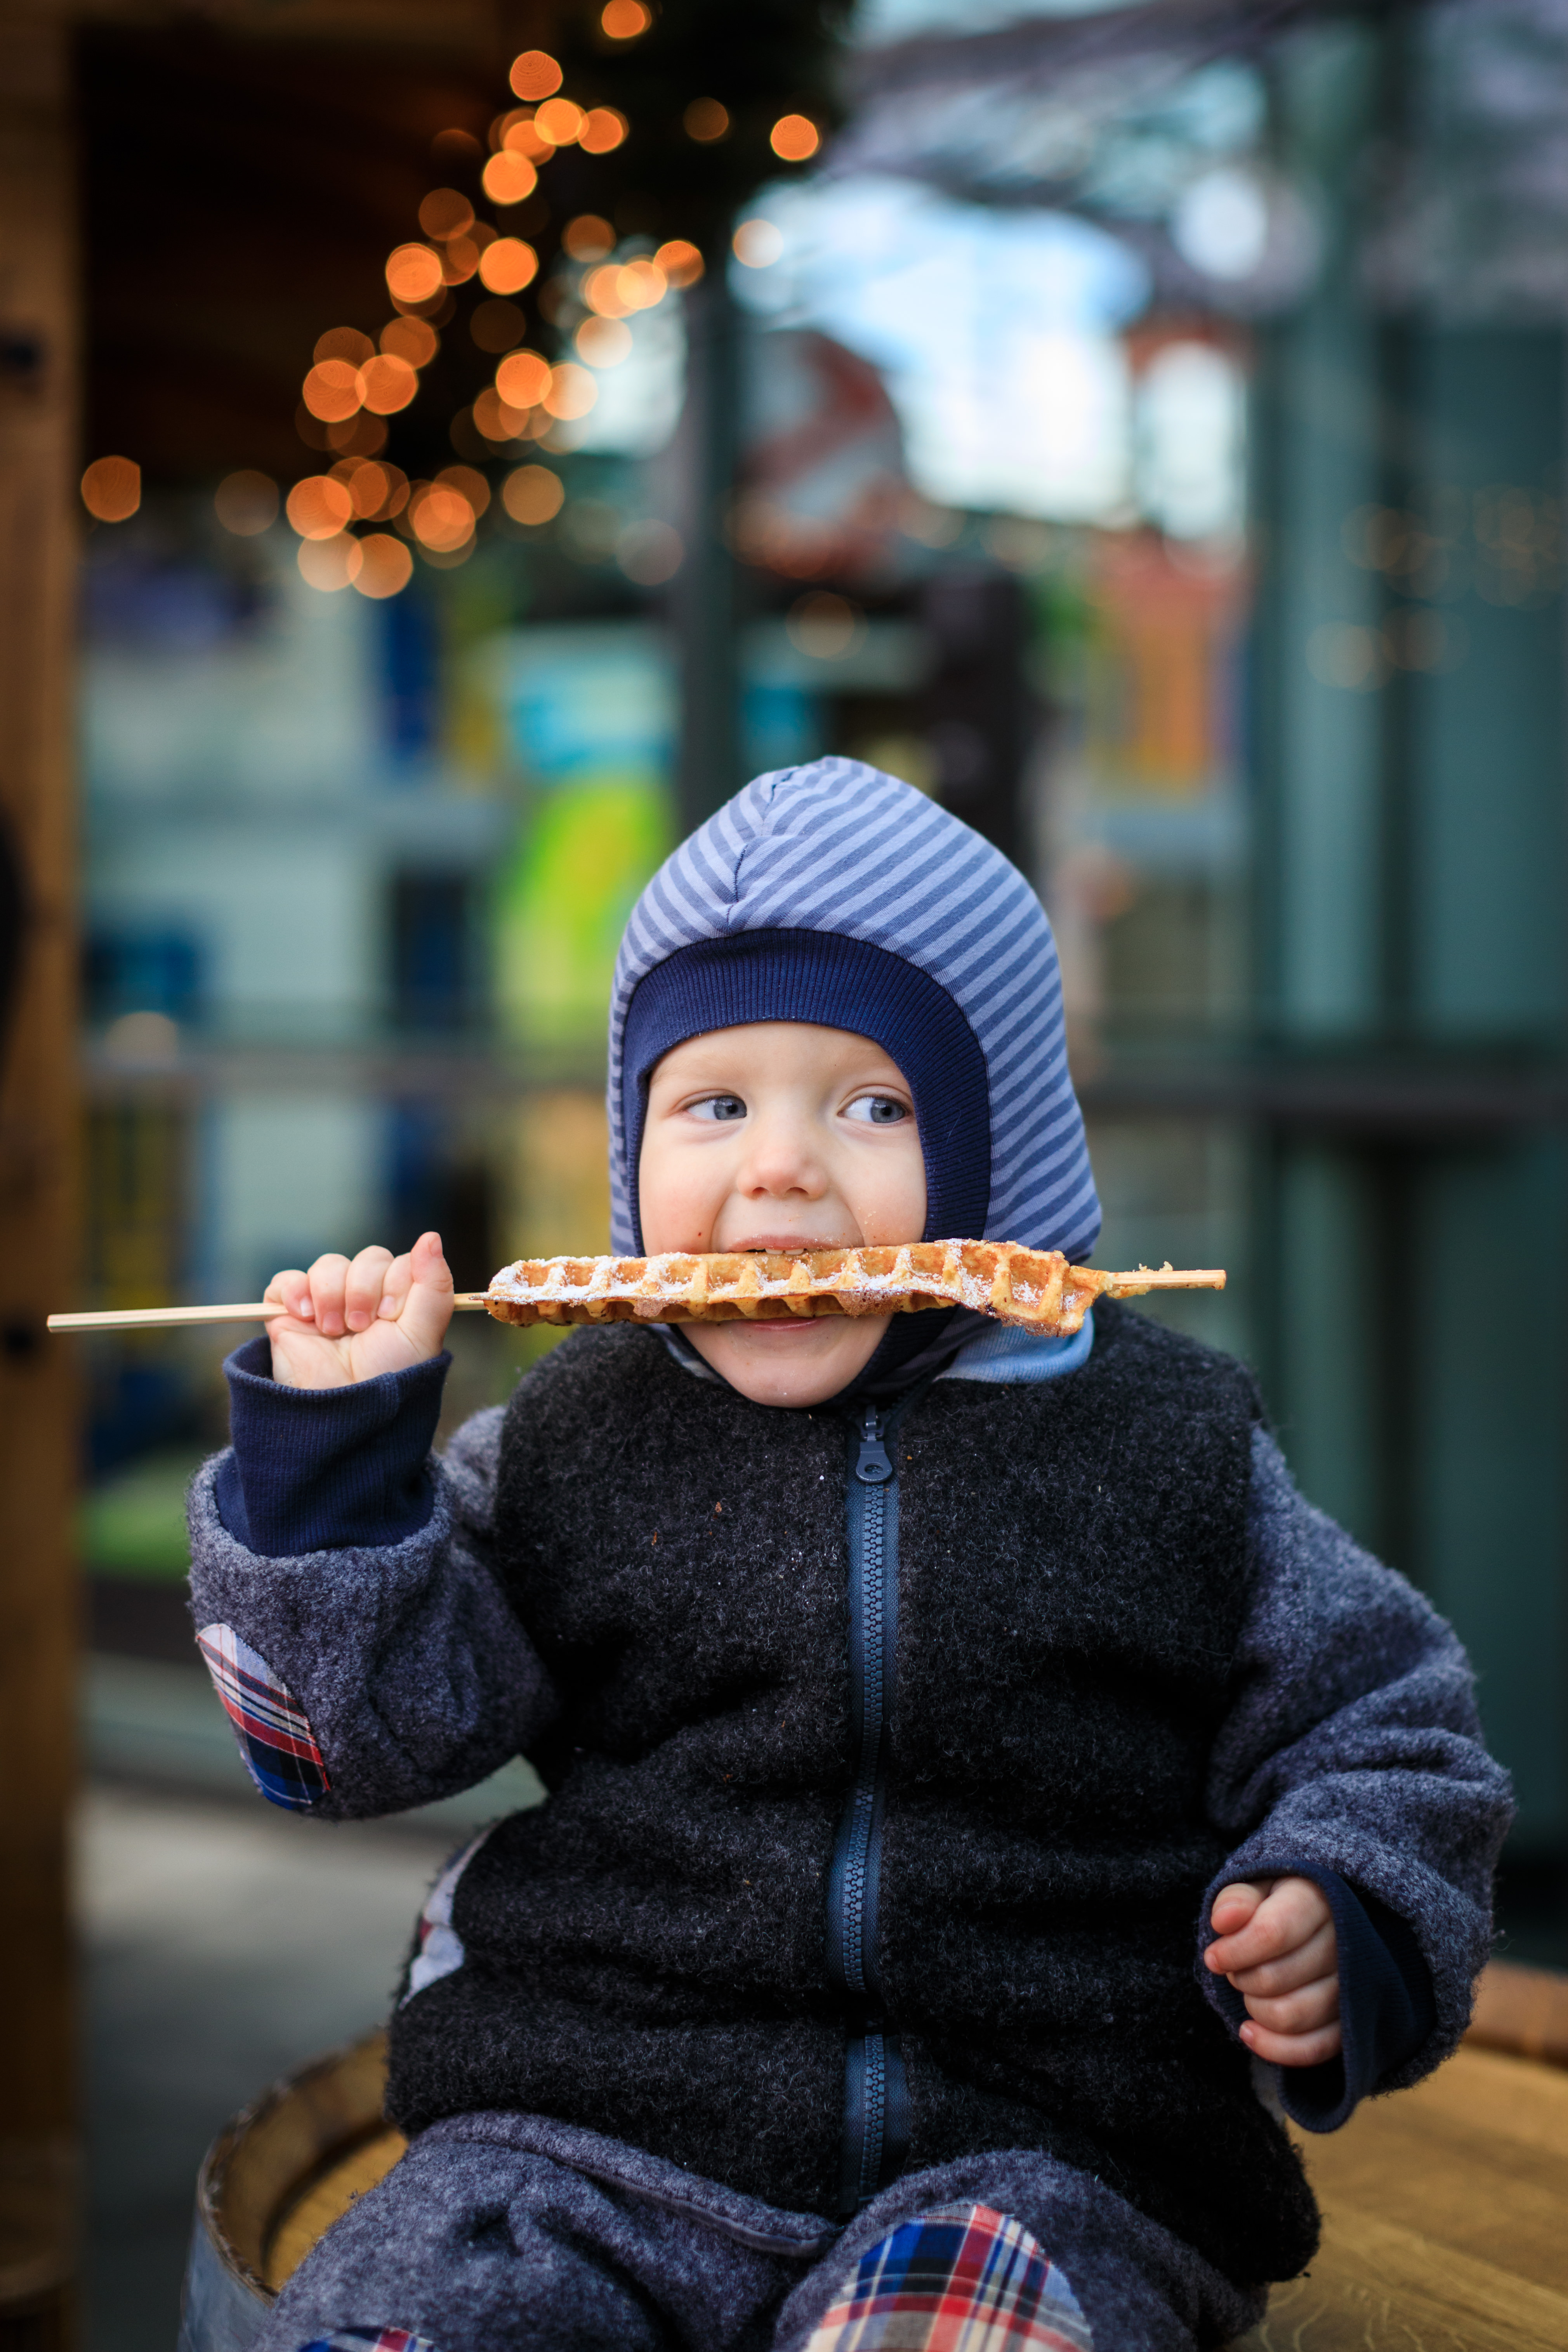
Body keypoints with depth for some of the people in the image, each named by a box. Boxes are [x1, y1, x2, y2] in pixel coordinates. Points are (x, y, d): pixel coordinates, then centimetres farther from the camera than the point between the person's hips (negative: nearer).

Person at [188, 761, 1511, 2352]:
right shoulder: (573, 1445, 8)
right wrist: (327, 1447, -3)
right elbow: (368, 1723, 8)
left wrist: (1341, 1929, -8)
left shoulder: (1164, 1446, 4)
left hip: (1035, 2158, -1)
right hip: (594, 2129, 2)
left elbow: (1380, 1729, 11)